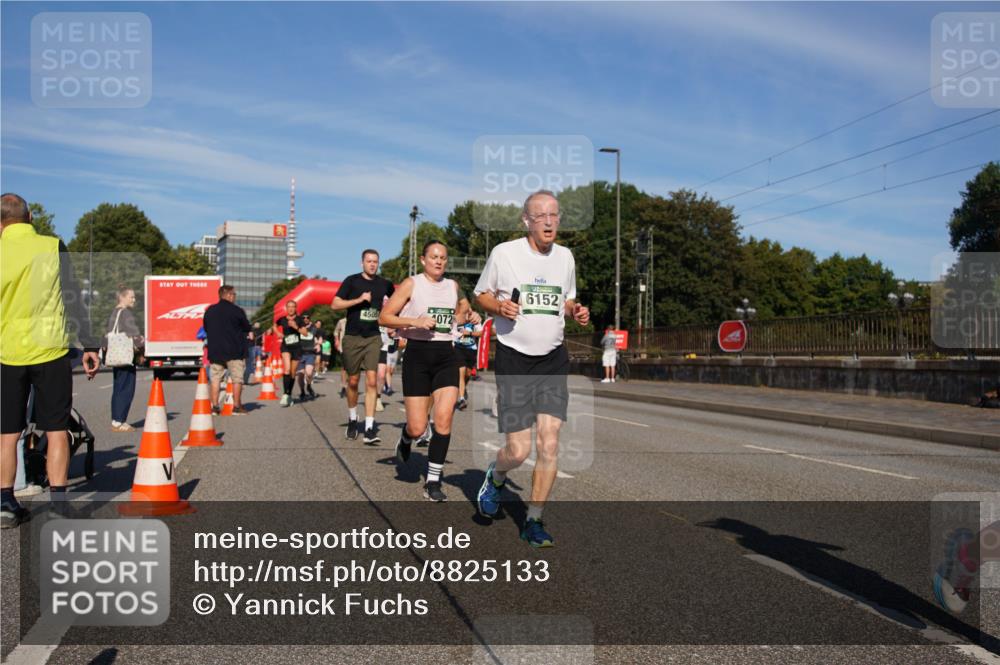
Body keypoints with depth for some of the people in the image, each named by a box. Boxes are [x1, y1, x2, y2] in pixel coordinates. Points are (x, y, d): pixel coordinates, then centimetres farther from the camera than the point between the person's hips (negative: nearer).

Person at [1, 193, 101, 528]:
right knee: (56, 431, 3)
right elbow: (73, 300, -5)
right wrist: (89, 345, -3)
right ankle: (58, 506, 2)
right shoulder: (53, 247, -3)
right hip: (50, 351, -2)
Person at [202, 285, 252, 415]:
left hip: (215, 350, 4)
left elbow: (206, 328, 14)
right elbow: (247, 329, -1)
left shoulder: (209, 310, 6)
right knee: (237, 378, 4)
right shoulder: (237, 311, -9)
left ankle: (214, 406, 6)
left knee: (215, 378, 8)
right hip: (235, 350, -4)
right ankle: (237, 406, 4)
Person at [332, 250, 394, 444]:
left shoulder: (384, 284, 6)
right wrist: (359, 300, -16)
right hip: (353, 337, -1)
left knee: (372, 381, -11)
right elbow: (335, 304, -8)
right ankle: (352, 419, 32)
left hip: (374, 338, 1)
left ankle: (369, 428, -13)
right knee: (353, 381, 10)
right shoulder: (352, 281, -1)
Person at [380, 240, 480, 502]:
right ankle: (405, 440, 35)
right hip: (418, 355, -3)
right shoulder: (412, 284, -2)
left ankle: (433, 481, 1)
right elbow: (384, 317, -5)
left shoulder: (453, 285, 12)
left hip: (446, 356, 4)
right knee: (417, 427, -4)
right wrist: (415, 321, -18)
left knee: (443, 419, -9)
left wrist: (467, 316, 9)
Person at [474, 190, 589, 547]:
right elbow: (481, 295, 6)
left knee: (549, 444, -5)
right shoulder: (504, 252, -5)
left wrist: (576, 311, -1)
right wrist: (500, 306, -15)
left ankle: (533, 521, 10)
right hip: (513, 357, -3)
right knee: (518, 451, -6)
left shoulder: (565, 256, 8)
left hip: (553, 358, 4)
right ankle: (496, 477, 30)